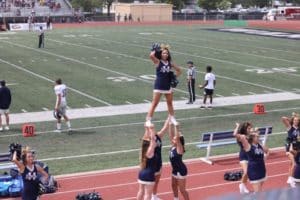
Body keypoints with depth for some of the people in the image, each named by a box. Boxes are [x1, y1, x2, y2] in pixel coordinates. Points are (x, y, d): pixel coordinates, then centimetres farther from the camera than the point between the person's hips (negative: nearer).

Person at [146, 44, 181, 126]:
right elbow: (151, 55, -28)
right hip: (158, 86, -5)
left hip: (168, 86, 5)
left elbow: (179, 70, 18)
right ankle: (148, 120, -2)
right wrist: (155, 50, -12)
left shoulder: (170, 63, 5)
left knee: (170, 103, 18)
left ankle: (172, 118, 32)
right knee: (154, 103, -6)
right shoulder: (158, 62, -7)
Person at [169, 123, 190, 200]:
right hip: (175, 170, 9)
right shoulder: (173, 146, -3)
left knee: (182, 189, 0)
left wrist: (176, 127, -41)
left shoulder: (179, 149, -22)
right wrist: (171, 125, -11)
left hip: (181, 171, -9)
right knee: (174, 185, 23)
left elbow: (177, 138, -37)